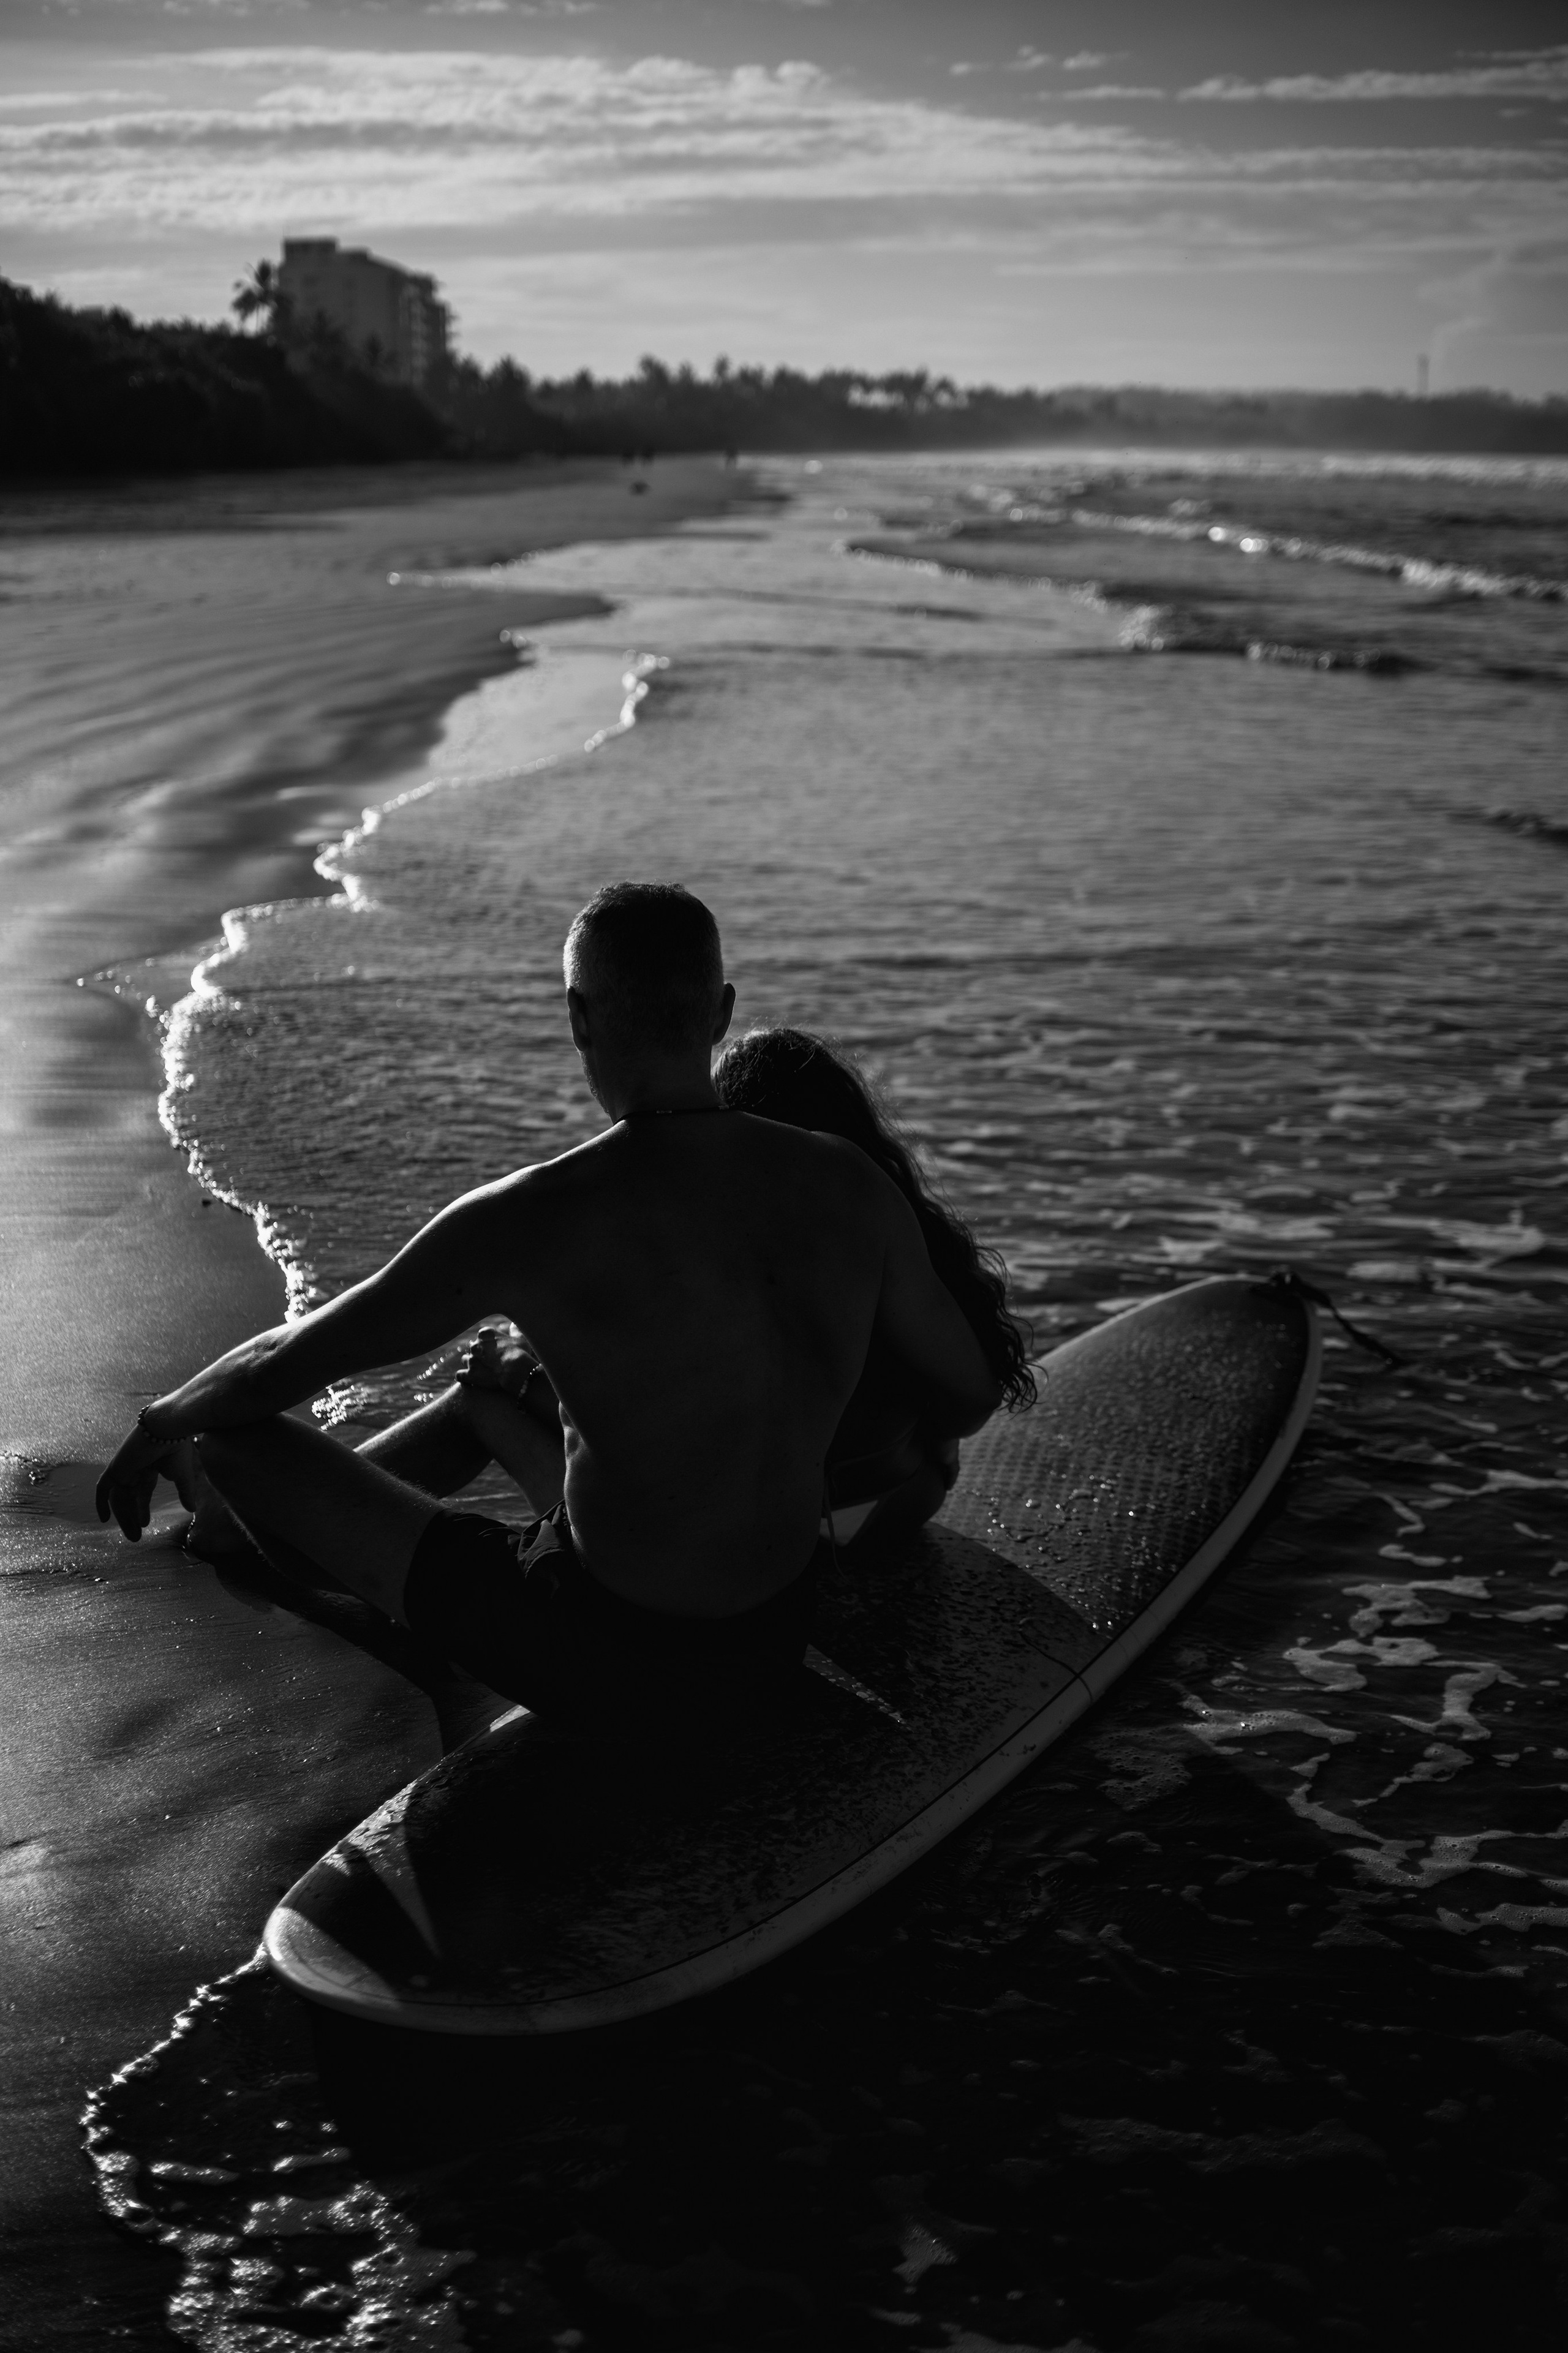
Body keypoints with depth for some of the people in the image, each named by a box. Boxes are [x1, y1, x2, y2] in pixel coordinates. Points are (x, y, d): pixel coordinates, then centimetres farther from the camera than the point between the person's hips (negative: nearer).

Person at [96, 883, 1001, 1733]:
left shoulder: (526, 1224, -23)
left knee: (232, 1438, 6)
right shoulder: (851, 1184, -11)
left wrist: (163, 1421, 12)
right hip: (775, 1636, 6)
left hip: (607, 1655, -6)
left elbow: (277, 1371, -10)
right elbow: (972, 1393, 4)